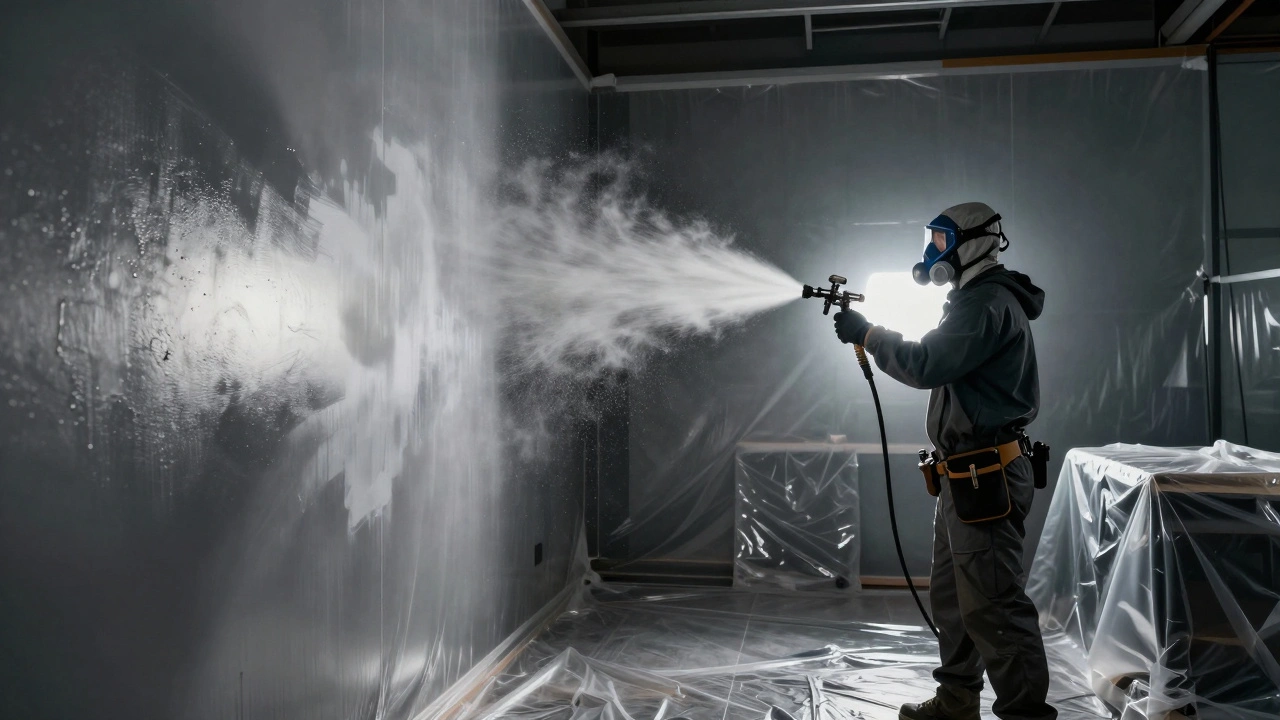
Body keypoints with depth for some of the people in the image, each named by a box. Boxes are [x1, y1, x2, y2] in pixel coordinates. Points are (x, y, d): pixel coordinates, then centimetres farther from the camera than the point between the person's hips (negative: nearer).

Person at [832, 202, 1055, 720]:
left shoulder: (989, 303, -15)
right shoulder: (975, 299, 20)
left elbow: (926, 366, -22)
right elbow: (940, 363, 23)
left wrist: (867, 335, -11)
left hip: (985, 478, -11)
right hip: (966, 476, 11)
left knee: (992, 604, -8)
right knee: (951, 597, 18)